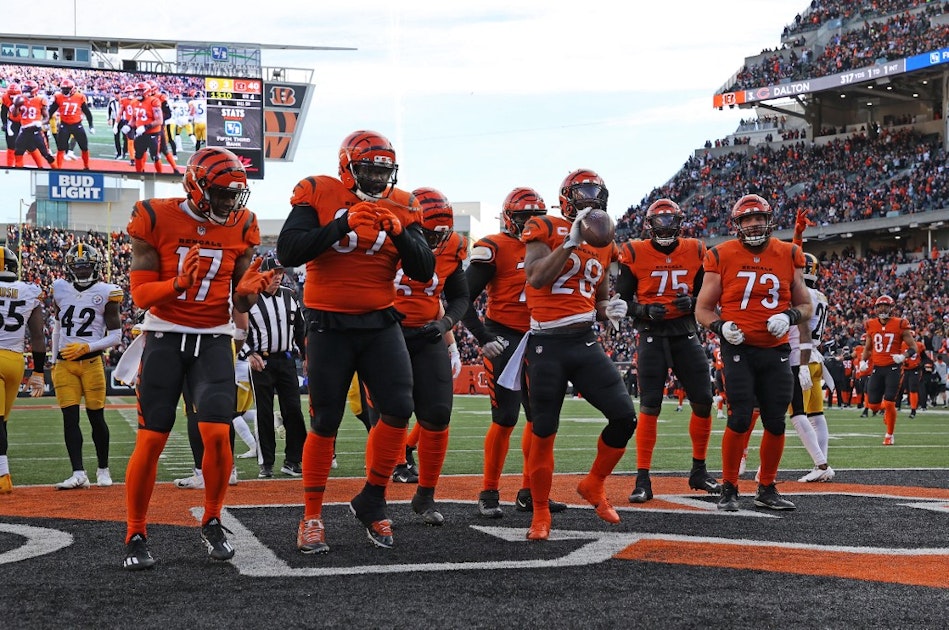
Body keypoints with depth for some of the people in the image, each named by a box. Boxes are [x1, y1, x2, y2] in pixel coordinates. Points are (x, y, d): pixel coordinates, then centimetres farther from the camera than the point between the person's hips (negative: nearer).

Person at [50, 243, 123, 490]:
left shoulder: (106, 293, -3)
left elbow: (116, 336, -4)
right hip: (64, 364, 3)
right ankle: (78, 473, -8)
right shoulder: (60, 289, 9)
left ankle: (103, 469, 18)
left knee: (96, 417, 2)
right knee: (70, 418, -5)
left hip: (91, 362, -3)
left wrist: (86, 347, -14)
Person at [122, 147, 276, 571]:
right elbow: (141, 295, -8)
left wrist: (250, 290, -18)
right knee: (151, 439, -5)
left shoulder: (240, 227, 1)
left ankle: (212, 523, 9)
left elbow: (240, 303, 5)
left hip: (214, 340, 2)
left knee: (217, 434, -13)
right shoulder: (156, 221, -8)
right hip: (165, 338, -2)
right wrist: (178, 284, -27)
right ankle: (135, 536, 9)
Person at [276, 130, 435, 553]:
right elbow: (287, 252, -19)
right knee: (325, 422, 1)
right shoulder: (318, 194, -5)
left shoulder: (400, 206, 4)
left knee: (399, 409, -10)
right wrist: (343, 223, -25)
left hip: (380, 324, 3)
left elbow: (424, 271, -2)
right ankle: (311, 517, 16)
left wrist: (398, 231, -17)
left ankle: (371, 501, 10)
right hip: (329, 326, -3)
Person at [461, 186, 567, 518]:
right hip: (504, 340, -7)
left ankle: (529, 493, 15)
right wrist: (484, 339, -17)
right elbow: (463, 299, -10)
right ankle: (489, 494, 2)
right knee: (505, 419, -9)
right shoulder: (493, 248, -8)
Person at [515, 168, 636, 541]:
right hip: (548, 345, -5)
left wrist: (610, 311, 3)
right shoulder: (545, 230, -2)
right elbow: (536, 278, -19)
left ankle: (594, 485, 18)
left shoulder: (603, 245, 15)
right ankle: (541, 513, 15)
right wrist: (572, 241, -20)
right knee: (544, 431, 0)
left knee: (625, 417, -6)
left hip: (587, 344, 5)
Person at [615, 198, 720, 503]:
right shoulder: (635, 254, -2)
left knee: (703, 401, 0)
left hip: (686, 333, 3)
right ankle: (643, 480, -2)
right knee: (650, 406, -7)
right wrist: (644, 310, -18)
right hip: (652, 336, -3)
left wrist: (692, 302, -10)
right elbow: (621, 300, 1)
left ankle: (699, 471, 18)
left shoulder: (695, 251, 6)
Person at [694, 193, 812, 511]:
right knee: (740, 419, -10)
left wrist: (789, 316, -9)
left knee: (776, 422, 4)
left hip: (776, 351, 3)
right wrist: (720, 327, -17)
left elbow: (806, 305, 13)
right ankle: (728, 489, 4)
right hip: (739, 349, -3)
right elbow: (703, 309, 3)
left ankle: (767, 489, 20)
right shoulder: (722, 257, -2)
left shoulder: (788, 256, 5)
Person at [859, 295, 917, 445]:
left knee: (889, 403, -10)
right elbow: (867, 348, 21)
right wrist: (863, 361, 4)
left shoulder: (900, 325, -6)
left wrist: (903, 356, -21)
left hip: (893, 368, -4)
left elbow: (914, 347, -2)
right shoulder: (871, 326, 6)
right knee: (872, 405, 2)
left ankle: (890, 435, 8)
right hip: (877, 368, 4)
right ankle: (885, 409, 38)